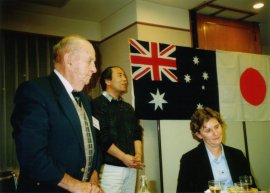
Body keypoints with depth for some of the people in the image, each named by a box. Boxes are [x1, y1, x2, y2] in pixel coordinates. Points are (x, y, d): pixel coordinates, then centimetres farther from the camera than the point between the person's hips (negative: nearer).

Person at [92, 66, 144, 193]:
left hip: (131, 166, 7)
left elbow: (137, 133, 16)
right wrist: (123, 157, -14)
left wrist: (138, 154, -2)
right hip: (111, 167, -7)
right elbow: (102, 137, -14)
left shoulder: (128, 107, 18)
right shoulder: (98, 104, -6)